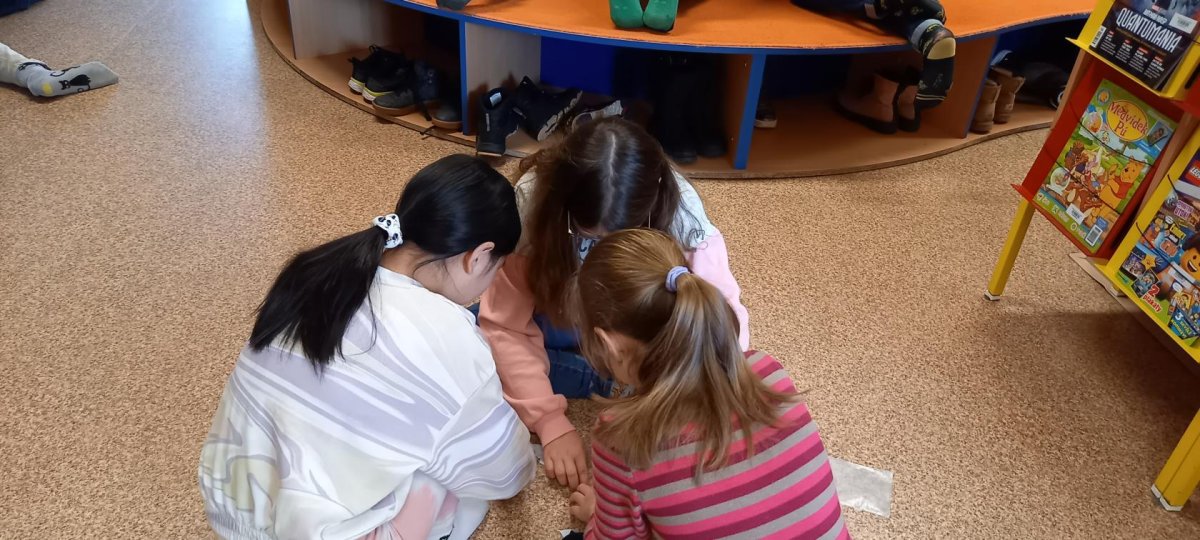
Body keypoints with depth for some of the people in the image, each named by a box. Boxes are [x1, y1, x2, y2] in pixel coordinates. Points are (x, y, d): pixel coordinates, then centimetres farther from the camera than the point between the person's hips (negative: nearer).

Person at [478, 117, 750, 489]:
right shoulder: (534, 200, -32)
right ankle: (609, 379, -18)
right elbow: (507, 325, -28)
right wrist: (551, 423, -35)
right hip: (559, 317, 2)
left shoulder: (678, 209, -30)